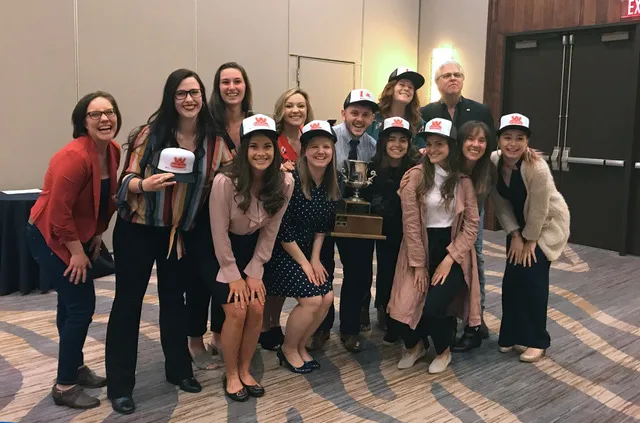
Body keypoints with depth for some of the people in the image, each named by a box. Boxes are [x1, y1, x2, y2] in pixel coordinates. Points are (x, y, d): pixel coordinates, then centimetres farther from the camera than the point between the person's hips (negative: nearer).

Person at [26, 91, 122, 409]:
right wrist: (76, 252, -20)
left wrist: (97, 236, 8)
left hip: (78, 236, 9)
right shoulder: (75, 157, -28)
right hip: (50, 237, -9)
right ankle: (65, 386, 7)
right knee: (81, 305, -7)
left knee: (72, 303, 20)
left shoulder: (113, 151, -2)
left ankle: (75, 367, 37)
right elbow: (58, 211, -27)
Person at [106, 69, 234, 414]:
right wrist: (144, 184, -31)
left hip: (179, 233, 3)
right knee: (128, 301, 4)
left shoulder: (213, 142, -3)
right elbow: (126, 179, -12)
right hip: (136, 230, -3)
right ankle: (119, 385, 16)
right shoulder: (150, 134, -11)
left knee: (174, 299, 17)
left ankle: (179, 369, 34)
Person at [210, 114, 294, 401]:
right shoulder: (225, 181, -28)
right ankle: (231, 376, 10)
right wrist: (233, 275, -14)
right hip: (223, 250, -3)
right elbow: (219, 233, -19)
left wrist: (254, 272, -8)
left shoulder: (285, 183, -17)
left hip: (253, 249, 4)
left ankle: (245, 370, 16)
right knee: (236, 312, -11)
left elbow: (270, 231, -8)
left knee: (256, 309, -6)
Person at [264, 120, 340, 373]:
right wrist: (304, 263, -16)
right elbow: (282, 229, -21)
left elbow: (323, 226, 7)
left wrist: (315, 258, -2)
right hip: (280, 251, -7)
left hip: (308, 251, 7)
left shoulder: (331, 185, -2)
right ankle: (288, 350, 8)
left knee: (327, 297, -5)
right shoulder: (291, 180, -23)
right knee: (311, 299, -16)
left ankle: (300, 347, 17)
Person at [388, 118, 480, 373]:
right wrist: (419, 265, -7)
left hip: (453, 250, 0)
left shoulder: (464, 179, -3)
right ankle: (414, 345, 22)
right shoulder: (415, 176, -6)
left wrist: (449, 260, -11)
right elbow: (410, 223, -6)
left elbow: (471, 225, -3)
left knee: (434, 305, -19)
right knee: (409, 303, -15)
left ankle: (443, 350, 15)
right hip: (422, 248, 1)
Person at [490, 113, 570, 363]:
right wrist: (515, 236, -10)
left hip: (548, 223, -5)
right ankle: (511, 334, 17)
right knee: (511, 278, 1)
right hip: (519, 224, 5)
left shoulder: (537, 168, -33)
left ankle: (537, 341, 5)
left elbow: (539, 211, -24)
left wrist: (530, 241, -14)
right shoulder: (493, 163, -17)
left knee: (532, 277, -10)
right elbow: (501, 204, -8)